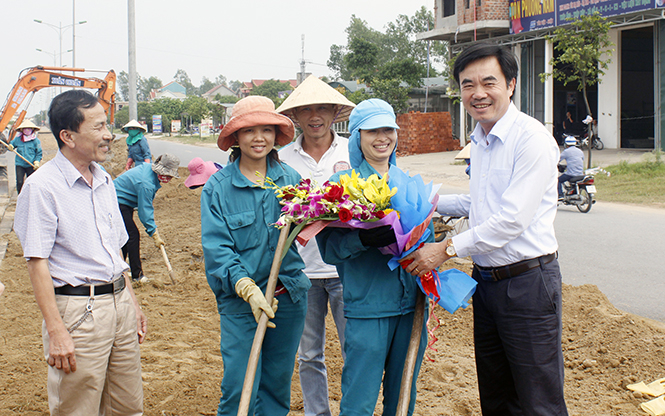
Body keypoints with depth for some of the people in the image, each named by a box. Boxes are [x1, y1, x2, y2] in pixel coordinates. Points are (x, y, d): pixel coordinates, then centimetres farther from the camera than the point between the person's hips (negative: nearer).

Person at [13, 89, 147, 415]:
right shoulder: (42, 186, -11)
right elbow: (37, 263, -14)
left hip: (119, 303, 7)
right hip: (78, 311, -7)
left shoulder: (104, 180, 12)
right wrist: (56, 331, -18)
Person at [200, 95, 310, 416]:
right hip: (240, 301, -3)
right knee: (239, 389, -5)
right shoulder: (218, 187, -4)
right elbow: (216, 248, -10)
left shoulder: (290, 178, 4)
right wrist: (248, 289, -22)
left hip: (289, 297, 3)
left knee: (277, 384, 14)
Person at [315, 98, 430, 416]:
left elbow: (427, 235, 17)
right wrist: (365, 238, -28)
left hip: (412, 304, 5)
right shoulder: (341, 184, -2)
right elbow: (329, 247, -10)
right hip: (367, 308, -5)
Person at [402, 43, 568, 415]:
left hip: (527, 282, -8)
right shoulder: (480, 141, 12)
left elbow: (511, 220, -22)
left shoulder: (532, 138, -16)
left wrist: (446, 249, -17)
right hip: (486, 281, 8)